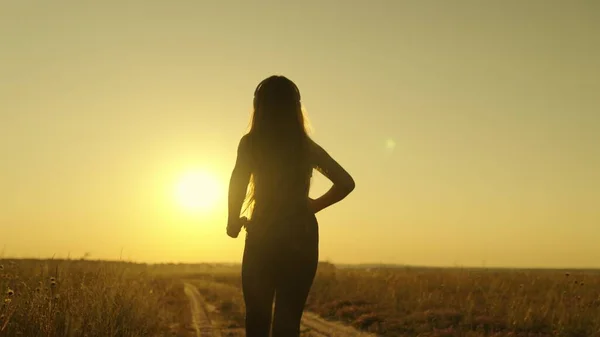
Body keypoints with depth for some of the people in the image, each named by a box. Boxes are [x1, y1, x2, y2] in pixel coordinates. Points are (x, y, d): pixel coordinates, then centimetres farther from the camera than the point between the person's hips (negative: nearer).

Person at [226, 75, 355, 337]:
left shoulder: (251, 143, -2)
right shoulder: (307, 147, 7)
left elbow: (237, 184, -13)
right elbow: (346, 183, 4)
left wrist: (234, 222, 2)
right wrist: (314, 206, 13)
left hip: (263, 237, -2)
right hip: (302, 237, 3)